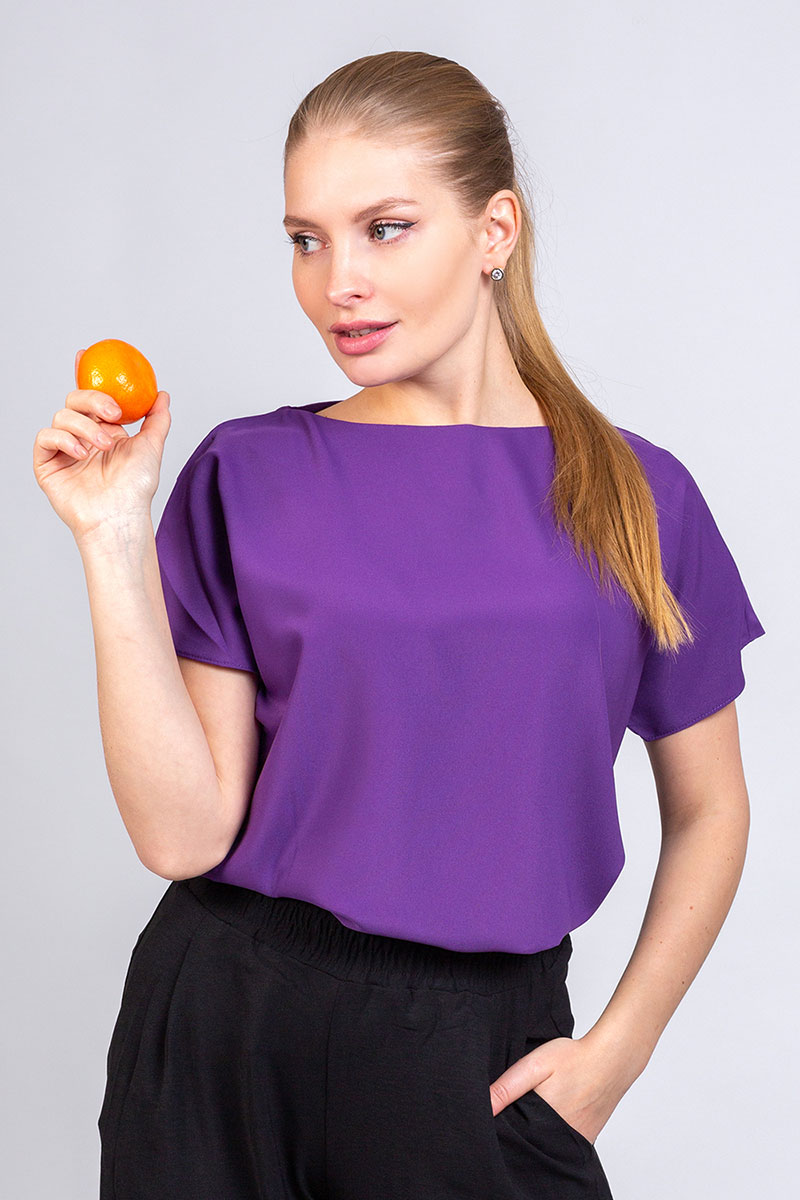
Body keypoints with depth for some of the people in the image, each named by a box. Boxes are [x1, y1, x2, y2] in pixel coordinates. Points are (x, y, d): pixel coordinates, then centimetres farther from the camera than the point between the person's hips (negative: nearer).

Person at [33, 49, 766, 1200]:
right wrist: (115, 541, -14)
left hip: (486, 1050, 0)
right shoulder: (247, 477, -3)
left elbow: (708, 813, 8)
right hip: (233, 1030, 0)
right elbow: (185, 832, -10)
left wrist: (617, 1050, -1)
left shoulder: (640, 497, -1)